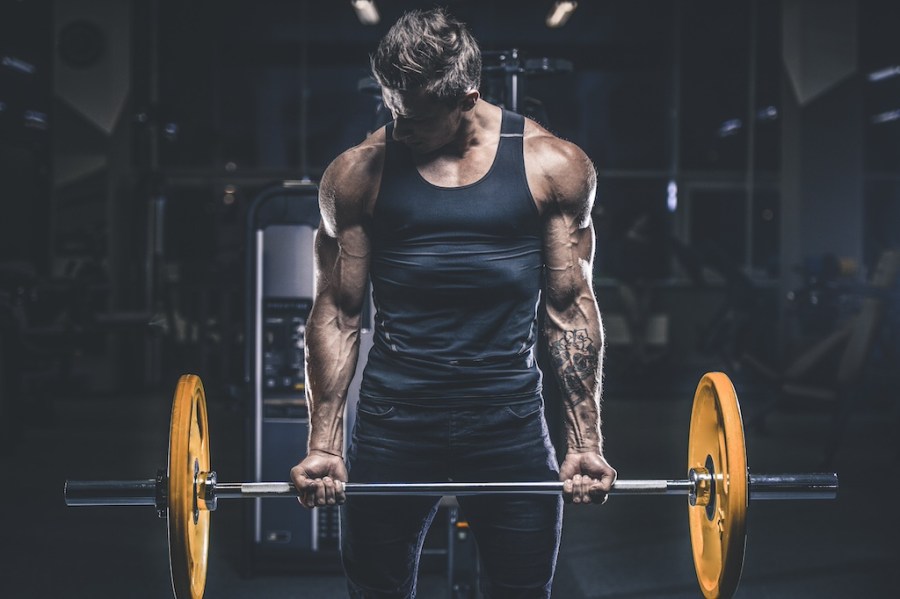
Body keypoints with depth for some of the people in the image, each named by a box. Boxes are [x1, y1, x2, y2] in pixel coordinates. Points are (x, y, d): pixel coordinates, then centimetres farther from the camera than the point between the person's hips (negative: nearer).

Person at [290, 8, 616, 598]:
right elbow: (338, 313, 3)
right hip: (394, 417, 0)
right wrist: (323, 445, 0)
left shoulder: (552, 166, -1)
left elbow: (572, 309, 3)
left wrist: (587, 442, 0)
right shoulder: (360, 173, -1)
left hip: (510, 417, 0)